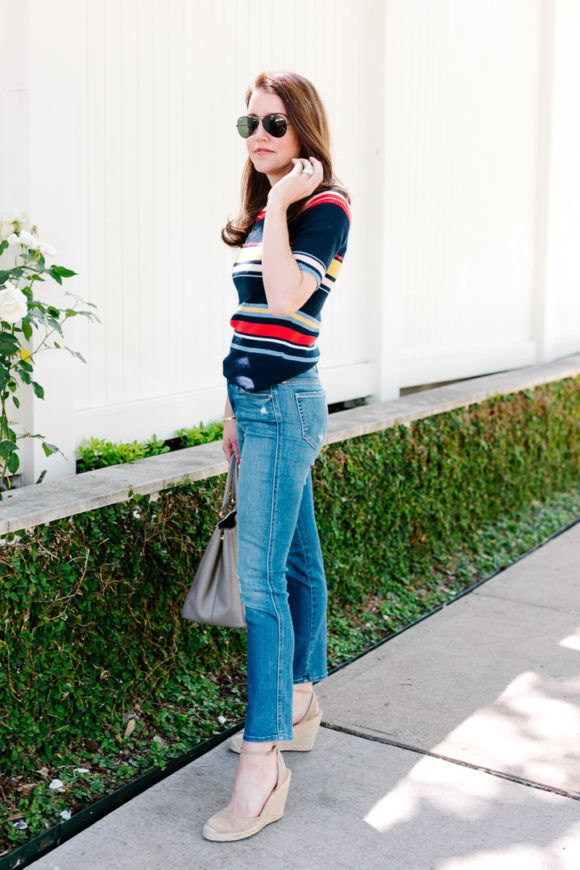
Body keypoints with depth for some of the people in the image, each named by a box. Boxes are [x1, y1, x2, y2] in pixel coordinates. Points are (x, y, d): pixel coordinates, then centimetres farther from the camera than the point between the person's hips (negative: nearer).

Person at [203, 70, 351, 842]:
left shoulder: (324, 206, -10)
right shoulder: (265, 211, 14)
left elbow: (286, 300, -26)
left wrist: (280, 205, -18)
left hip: (286, 408, -9)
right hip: (260, 404, 9)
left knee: (262, 581, -11)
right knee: (297, 563, 16)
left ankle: (264, 765, -5)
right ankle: (300, 708, 29)